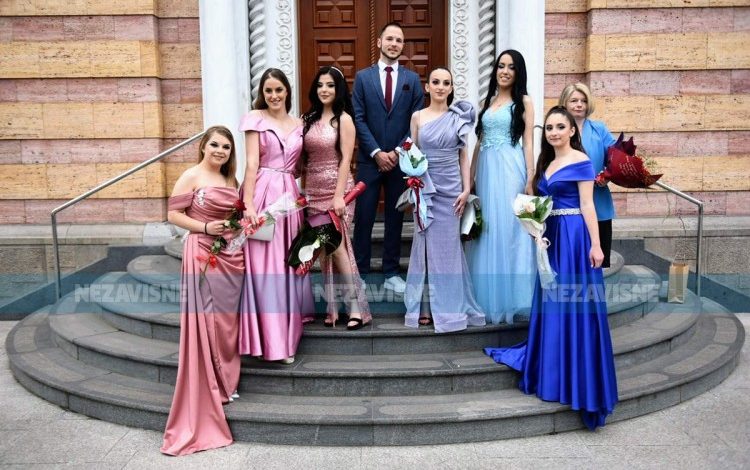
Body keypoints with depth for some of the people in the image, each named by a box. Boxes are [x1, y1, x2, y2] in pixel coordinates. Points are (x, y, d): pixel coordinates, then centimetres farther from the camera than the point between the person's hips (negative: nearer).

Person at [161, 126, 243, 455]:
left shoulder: (230, 180, 15)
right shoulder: (192, 176, -6)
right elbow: (173, 214, -9)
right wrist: (206, 227, -17)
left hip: (231, 255, 7)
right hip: (203, 254, -7)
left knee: (226, 322, 11)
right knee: (203, 322, -4)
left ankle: (223, 385, 24)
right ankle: (203, 397, 6)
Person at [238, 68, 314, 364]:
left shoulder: (298, 124, 16)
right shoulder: (255, 119, 1)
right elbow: (252, 164, -7)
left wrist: (297, 196, 7)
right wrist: (248, 204, -15)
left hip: (289, 196, 5)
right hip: (262, 195, -5)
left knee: (287, 264, 8)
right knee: (263, 265, -4)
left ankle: (286, 333, 19)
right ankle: (269, 339, 3)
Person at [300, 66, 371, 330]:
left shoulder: (343, 119, -4)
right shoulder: (308, 119, 11)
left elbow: (345, 159, -10)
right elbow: (303, 157, 11)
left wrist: (339, 196, -16)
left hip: (336, 189, -5)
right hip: (313, 191, 5)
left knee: (337, 245, -11)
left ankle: (357, 308, -3)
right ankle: (333, 307, 13)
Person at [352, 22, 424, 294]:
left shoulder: (412, 79, 6)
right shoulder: (363, 77, 4)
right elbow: (358, 119, -2)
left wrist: (398, 152, -8)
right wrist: (377, 153, -10)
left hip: (401, 159, 1)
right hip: (369, 159, -1)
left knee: (395, 217, 8)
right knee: (364, 217, 1)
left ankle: (391, 274, 18)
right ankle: (360, 273, 12)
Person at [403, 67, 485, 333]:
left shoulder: (459, 117, 5)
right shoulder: (417, 117, 5)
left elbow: (463, 155, 5)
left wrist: (466, 189, -2)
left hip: (451, 186, 0)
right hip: (426, 186, 0)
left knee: (448, 244, 3)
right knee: (427, 243, 3)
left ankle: (449, 306, 13)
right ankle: (426, 306, 11)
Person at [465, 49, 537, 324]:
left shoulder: (523, 102, 3)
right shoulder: (487, 101, 17)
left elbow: (528, 143, -3)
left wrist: (530, 180, -11)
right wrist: (470, 177, 11)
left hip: (511, 170, -5)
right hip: (487, 170, 5)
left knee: (509, 231, -4)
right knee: (487, 232, 6)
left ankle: (510, 299, 4)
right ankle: (488, 299, 15)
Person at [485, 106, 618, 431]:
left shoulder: (580, 161, -5)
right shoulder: (547, 162, 17)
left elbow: (587, 205, -11)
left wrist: (595, 244, -16)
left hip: (574, 237, -8)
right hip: (551, 237, 8)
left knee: (575, 304, -4)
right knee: (552, 305, 12)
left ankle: (579, 382, 5)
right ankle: (553, 374, 24)